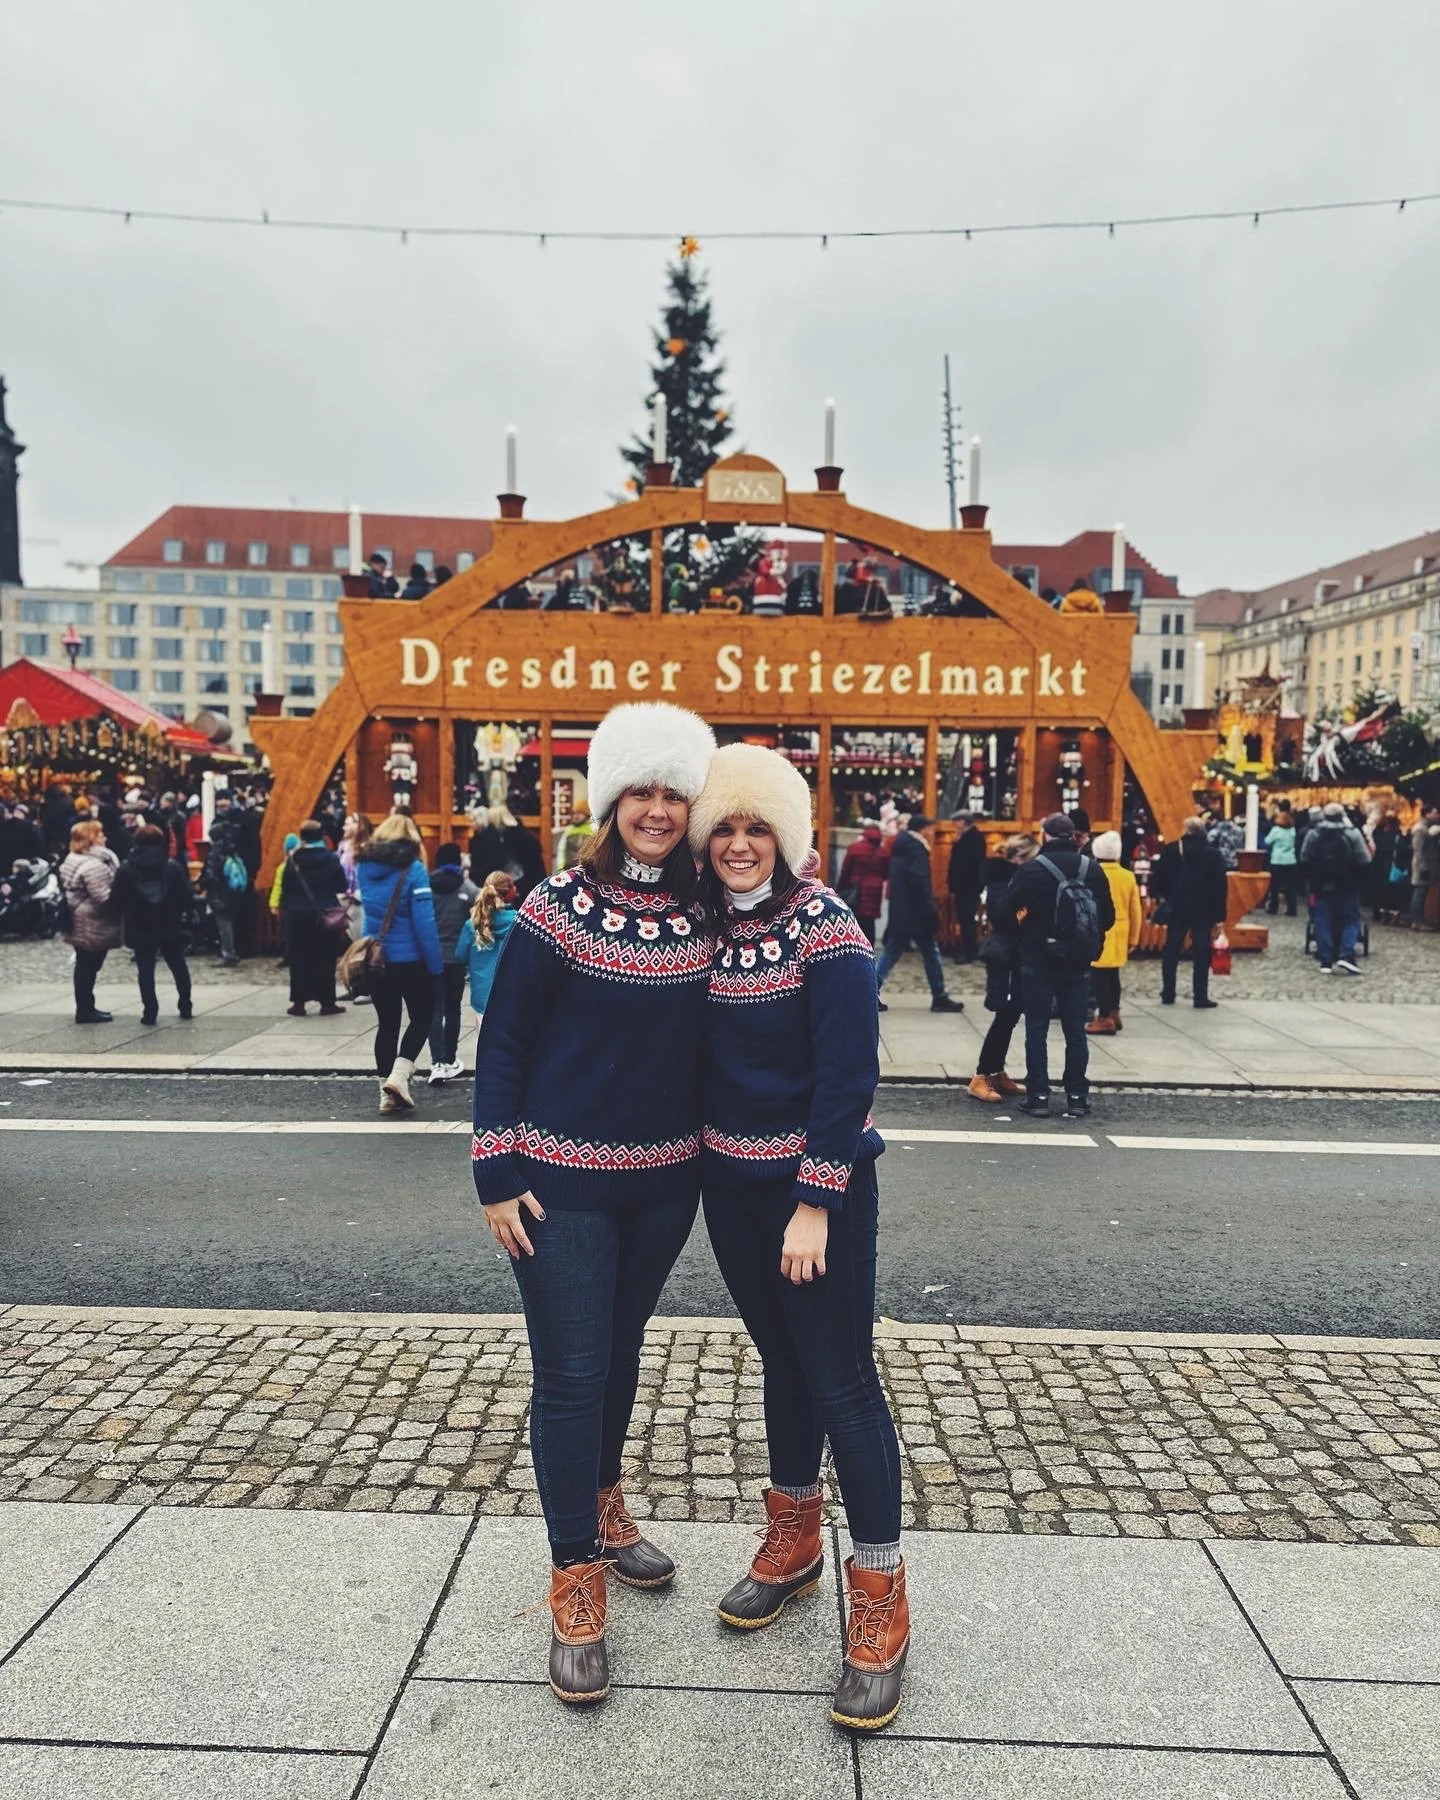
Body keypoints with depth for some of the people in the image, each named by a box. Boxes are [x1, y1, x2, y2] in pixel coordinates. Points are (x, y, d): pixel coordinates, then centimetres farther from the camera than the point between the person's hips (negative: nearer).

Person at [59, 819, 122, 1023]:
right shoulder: (94, 865, -21)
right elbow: (103, 899, -25)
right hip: (93, 926, -10)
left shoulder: (72, 860, 12)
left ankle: (85, 1008, 22)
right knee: (89, 967, -2)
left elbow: (67, 889, 19)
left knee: (84, 967, 15)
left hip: (79, 924, 10)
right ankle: (85, 1010, 5)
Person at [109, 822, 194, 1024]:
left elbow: (116, 902, -7)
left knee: (145, 971, 5)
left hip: (140, 930, -1)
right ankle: (186, 1008, 19)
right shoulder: (173, 867, -8)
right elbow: (187, 899, -8)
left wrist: (128, 913, 12)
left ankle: (150, 1012, 3)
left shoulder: (126, 869, -8)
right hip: (170, 928, 1)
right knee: (179, 967, 15)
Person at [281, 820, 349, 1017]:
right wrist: (341, 916, 10)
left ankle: (299, 1002, 7)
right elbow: (341, 890, -1)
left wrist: (284, 911, 12)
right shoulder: (331, 858, -3)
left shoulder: (292, 860, -2)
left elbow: (285, 889, 2)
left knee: (299, 960, 6)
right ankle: (327, 1002, 7)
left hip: (298, 916, 0)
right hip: (326, 916, 0)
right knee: (326, 959, 5)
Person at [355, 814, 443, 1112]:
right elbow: (424, 921, -18)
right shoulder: (413, 869, -15)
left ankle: (387, 1092, 15)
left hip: (375, 958, 5)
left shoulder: (364, 866, 3)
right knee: (421, 1019, 11)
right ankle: (398, 1075, -7)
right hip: (410, 960, -5)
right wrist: (435, 964, -13)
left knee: (387, 1023, 13)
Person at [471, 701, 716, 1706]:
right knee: (572, 1372, 2)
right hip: (564, 1180, -4)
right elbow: (503, 1044, -9)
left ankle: (603, 1507, 45)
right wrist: (497, 1173, -11)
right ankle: (577, 1586, 19)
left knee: (622, 1350, 21)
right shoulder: (562, 907, -13)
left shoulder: (703, 913, -1)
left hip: (666, 1177, 5)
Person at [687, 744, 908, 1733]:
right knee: (781, 1357, 20)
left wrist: (814, 1203, -19)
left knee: (842, 1378, 1)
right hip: (730, 1178, 6)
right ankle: (793, 1542, 39)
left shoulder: (825, 928, -15)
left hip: (817, 1182, -6)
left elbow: (848, 1078, -17)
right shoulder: (708, 923, 2)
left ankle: (880, 1600, 17)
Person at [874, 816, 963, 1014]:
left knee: (892, 951, 9)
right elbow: (920, 883, -22)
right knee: (930, 953, 2)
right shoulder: (917, 848, -13)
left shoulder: (902, 846, 15)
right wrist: (932, 911, -20)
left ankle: (871, 991, 0)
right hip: (915, 912, -9)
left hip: (900, 911, 9)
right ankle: (939, 997, 8)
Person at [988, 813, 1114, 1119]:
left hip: (1038, 962, -3)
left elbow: (1001, 913, -12)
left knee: (1037, 1031, 4)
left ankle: (1038, 1096, 5)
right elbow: (1108, 916, 6)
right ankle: (1077, 1097, 13)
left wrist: (1020, 932, 7)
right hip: (1078, 965, 3)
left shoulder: (1032, 869, -10)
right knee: (1076, 1031, 11)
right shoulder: (1092, 869, 3)